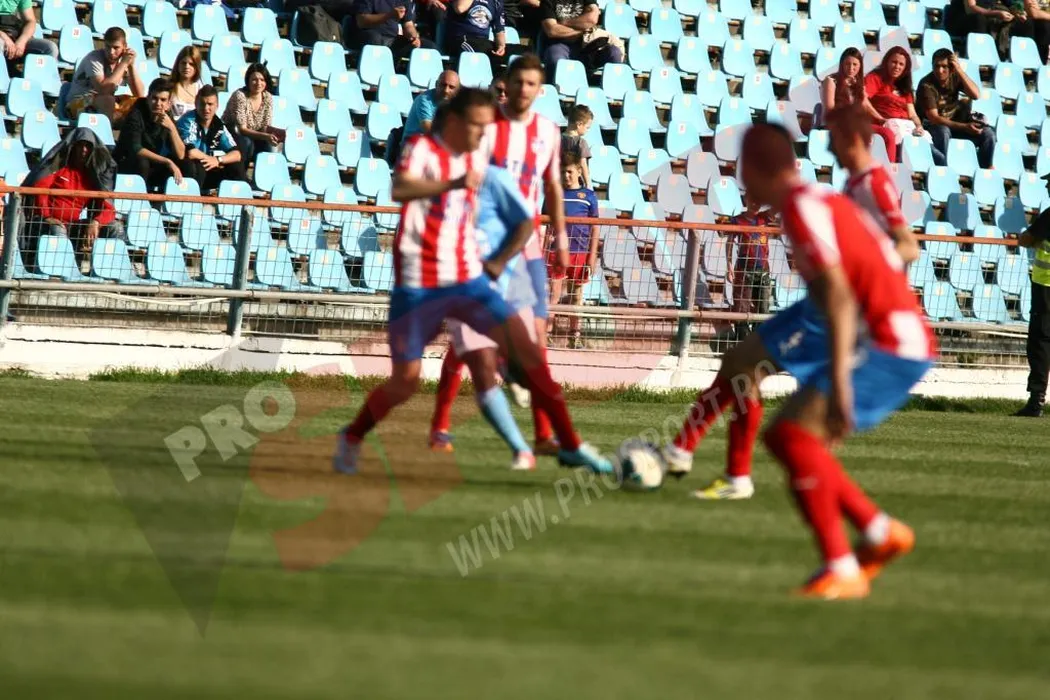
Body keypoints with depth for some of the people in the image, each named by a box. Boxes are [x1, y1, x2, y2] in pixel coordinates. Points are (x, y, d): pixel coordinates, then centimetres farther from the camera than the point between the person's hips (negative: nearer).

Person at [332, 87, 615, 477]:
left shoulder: (478, 157, 8)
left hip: (467, 280, 5)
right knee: (405, 380, -3)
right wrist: (453, 184, -46)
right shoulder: (422, 149, -12)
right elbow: (399, 189, -34)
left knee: (525, 348, -8)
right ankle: (352, 438, 24)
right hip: (418, 285, -5)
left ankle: (570, 445, -4)